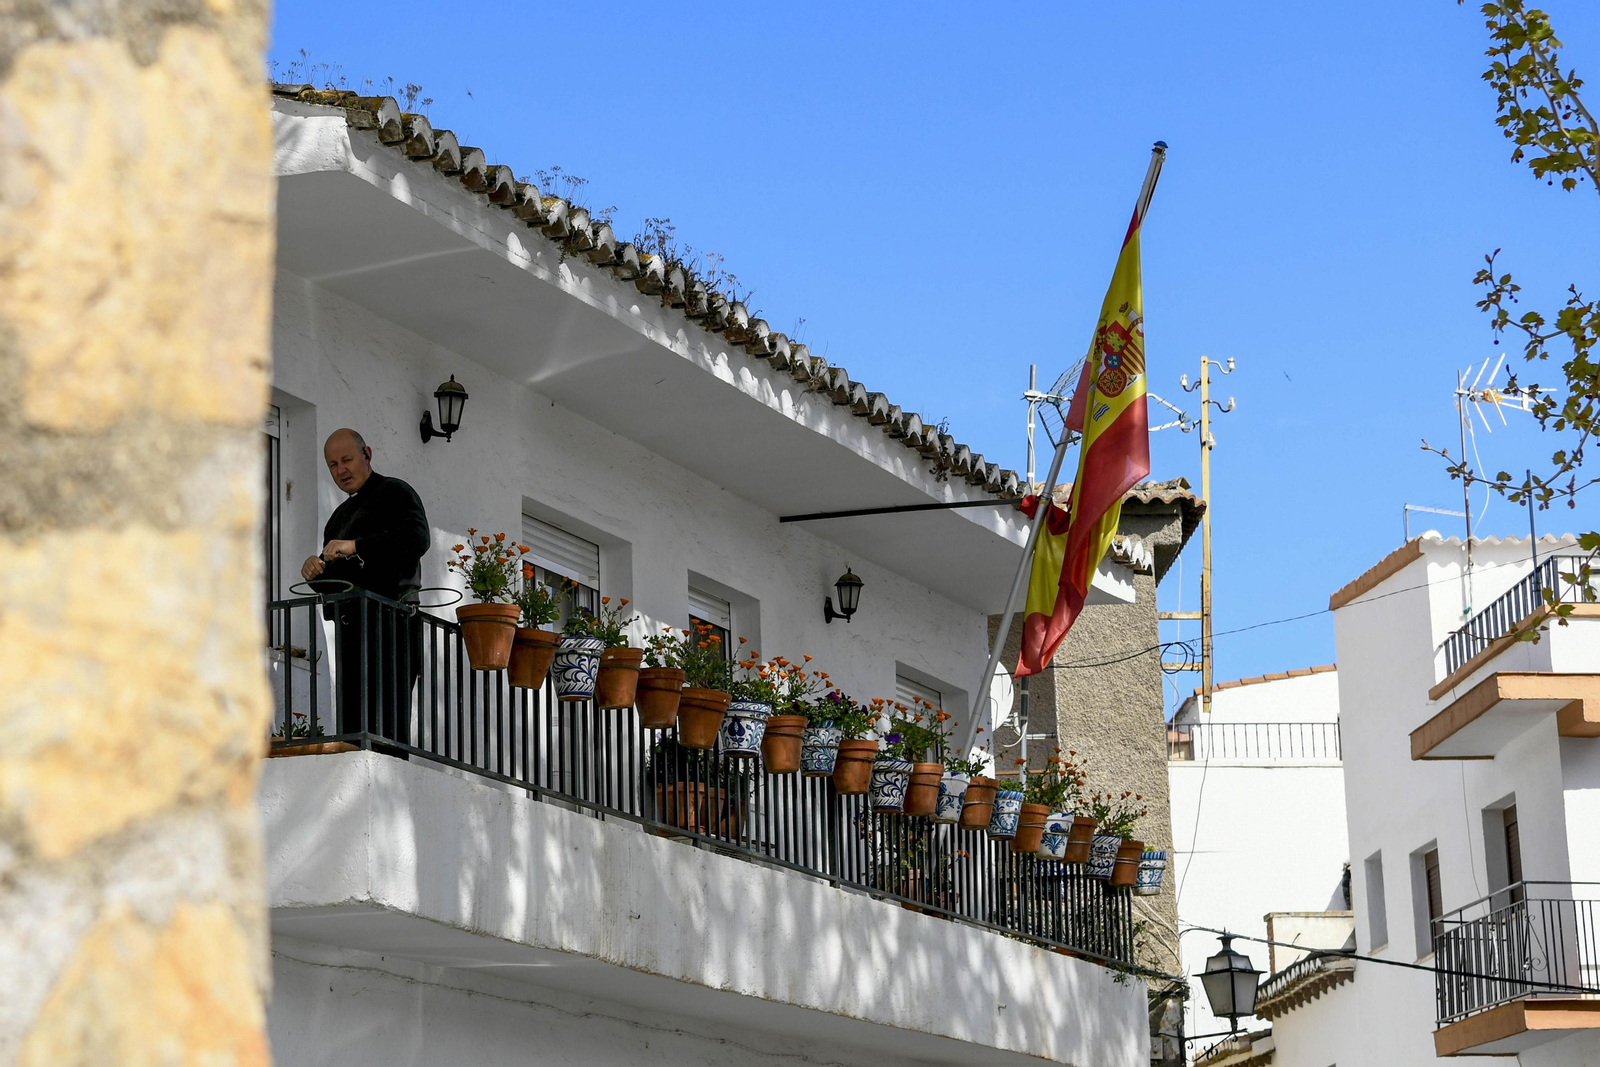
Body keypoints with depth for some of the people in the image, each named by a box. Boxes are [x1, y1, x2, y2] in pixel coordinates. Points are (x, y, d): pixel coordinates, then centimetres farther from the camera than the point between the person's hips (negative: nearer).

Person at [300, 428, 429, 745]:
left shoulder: (395, 493, 4)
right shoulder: (341, 514, 29)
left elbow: (416, 538, -15)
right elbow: (331, 584, 28)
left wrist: (355, 547, -21)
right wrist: (315, 571, 5)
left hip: (389, 623, -8)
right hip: (350, 630, 8)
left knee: (386, 726, -16)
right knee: (351, 727, 0)